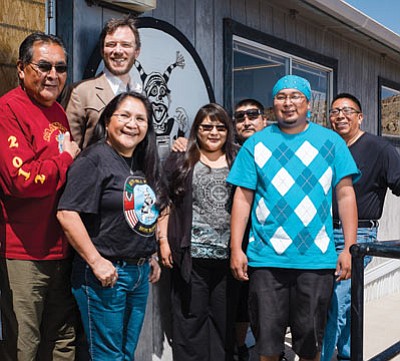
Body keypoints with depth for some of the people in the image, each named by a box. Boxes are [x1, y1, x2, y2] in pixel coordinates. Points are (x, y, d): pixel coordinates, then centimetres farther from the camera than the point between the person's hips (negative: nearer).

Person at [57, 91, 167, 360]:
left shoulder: (143, 164, 12)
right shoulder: (94, 159, -13)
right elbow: (67, 214, -21)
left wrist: (152, 256, 14)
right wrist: (96, 262, -20)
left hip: (140, 273, 8)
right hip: (105, 274, -7)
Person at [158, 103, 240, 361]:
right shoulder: (180, 162, 6)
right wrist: (163, 240, -3)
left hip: (228, 256, 2)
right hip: (191, 255, -2)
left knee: (224, 320, 12)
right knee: (190, 320, 4)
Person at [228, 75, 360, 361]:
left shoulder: (331, 142, 5)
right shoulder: (256, 144, 5)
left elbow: (345, 195, 3)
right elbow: (243, 198, 4)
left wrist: (349, 248, -3)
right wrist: (236, 248, -2)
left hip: (317, 260, 0)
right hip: (266, 259, 0)